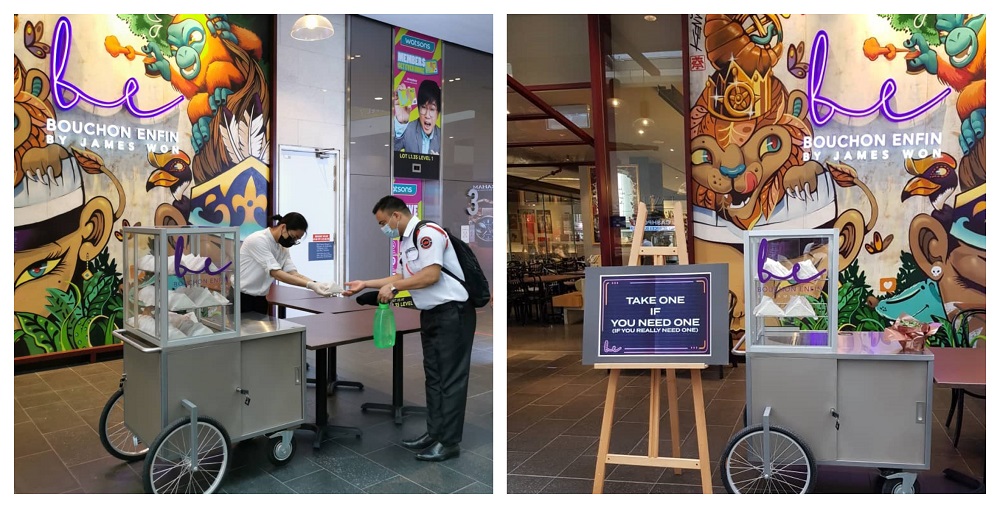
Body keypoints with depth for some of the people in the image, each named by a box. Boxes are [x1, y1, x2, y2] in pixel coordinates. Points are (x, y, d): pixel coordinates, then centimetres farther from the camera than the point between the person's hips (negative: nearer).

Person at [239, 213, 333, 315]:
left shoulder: (282, 247, 5)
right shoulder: (258, 240, -19)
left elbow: (293, 273, -6)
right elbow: (275, 273, -26)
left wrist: (316, 284, -24)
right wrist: (310, 285, -33)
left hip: (260, 299, 7)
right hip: (241, 299, -7)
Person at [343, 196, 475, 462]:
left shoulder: (427, 232, -15)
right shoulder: (406, 241, 15)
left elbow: (431, 274, -22)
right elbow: (403, 277, 17)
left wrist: (393, 287, -13)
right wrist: (364, 284, 15)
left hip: (452, 312, -10)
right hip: (430, 313, 10)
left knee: (451, 378, -4)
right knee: (433, 376, 14)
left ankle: (449, 442, 3)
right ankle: (434, 433, 24)